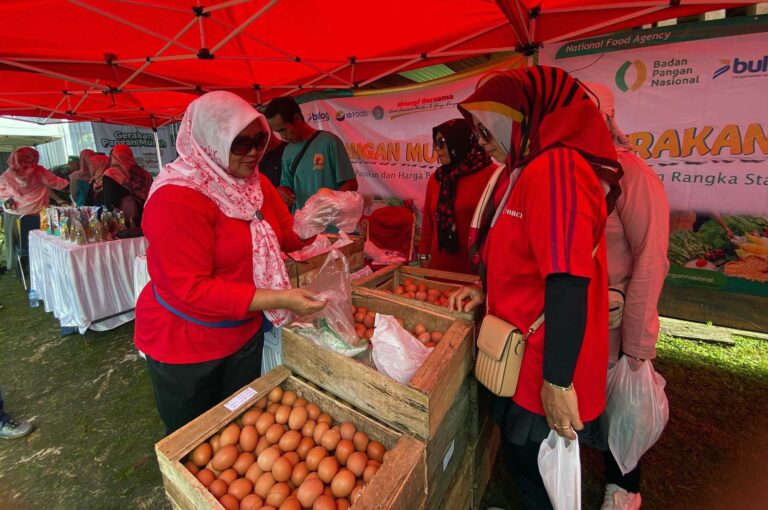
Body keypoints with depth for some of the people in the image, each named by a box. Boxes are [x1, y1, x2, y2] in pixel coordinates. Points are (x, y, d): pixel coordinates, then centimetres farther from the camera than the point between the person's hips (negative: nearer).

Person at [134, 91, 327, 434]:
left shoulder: (255, 182, -1)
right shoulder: (177, 198, -25)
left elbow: (287, 236, 4)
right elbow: (191, 290, -28)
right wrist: (278, 299, -32)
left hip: (244, 332, 6)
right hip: (184, 345, -6)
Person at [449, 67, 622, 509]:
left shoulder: (555, 169, -21)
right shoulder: (526, 170, 10)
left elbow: (568, 280, -27)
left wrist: (557, 381, -23)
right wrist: (487, 291, 9)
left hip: (546, 366, -9)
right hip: (523, 353, 9)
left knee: (535, 467, 14)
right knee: (524, 458, 26)